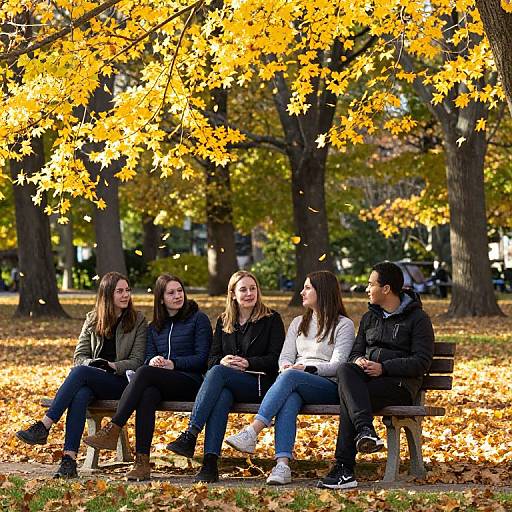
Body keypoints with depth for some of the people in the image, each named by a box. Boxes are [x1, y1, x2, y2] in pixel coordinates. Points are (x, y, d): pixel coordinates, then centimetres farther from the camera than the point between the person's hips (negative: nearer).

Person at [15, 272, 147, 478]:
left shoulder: (137, 320, 7)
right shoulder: (93, 319, 17)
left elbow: (137, 361, 1)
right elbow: (80, 355, 13)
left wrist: (112, 366, -14)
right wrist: (93, 364, -9)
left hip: (121, 381, -3)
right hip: (92, 381, 3)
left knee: (80, 372, -32)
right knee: (80, 395, -35)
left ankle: (43, 427, -36)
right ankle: (69, 459, -44)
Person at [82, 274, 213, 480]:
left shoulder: (198, 319, 8)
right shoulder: (154, 327, 24)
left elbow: (202, 358, 0)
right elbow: (149, 357, 16)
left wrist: (173, 363, -11)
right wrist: (153, 360, -8)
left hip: (189, 381, -4)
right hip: (161, 385, 4)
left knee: (145, 372, -32)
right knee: (147, 395, -35)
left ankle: (112, 431, -37)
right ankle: (142, 462, -44)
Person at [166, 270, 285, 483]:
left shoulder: (271, 319, 9)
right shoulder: (224, 321, 22)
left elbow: (276, 358, 0)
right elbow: (212, 358, 17)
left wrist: (248, 363, -14)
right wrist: (222, 361, -7)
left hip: (259, 383, -3)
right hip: (228, 385, 3)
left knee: (217, 373, -33)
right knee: (222, 396, -36)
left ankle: (190, 435, -45)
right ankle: (210, 463, -49)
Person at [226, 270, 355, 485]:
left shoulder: (343, 325, 7)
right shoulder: (298, 323, 26)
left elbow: (337, 365, -4)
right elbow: (285, 356, 16)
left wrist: (308, 368, -20)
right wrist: (285, 366, -9)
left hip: (329, 386, -4)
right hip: (295, 386, 4)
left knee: (290, 377, -35)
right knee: (289, 400, -35)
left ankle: (252, 433, -47)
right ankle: (282, 464, -50)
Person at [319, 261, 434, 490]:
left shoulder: (418, 318, 3)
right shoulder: (369, 318, 25)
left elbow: (421, 362, -7)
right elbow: (356, 351, 23)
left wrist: (384, 368, -17)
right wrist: (358, 360, -4)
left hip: (399, 382, -6)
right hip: (366, 376, 6)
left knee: (347, 395, -32)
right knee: (345, 369, -31)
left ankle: (344, 468, -36)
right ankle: (365, 430, -48)